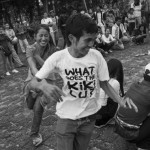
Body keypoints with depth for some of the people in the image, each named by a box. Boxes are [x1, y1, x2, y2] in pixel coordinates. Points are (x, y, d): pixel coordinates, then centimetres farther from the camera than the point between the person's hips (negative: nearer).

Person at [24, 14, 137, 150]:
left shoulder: (97, 56, -14)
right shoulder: (57, 58, -19)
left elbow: (104, 83, -2)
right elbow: (32, 83, -15)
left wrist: (120, 101, -18)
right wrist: (43, 85, -39)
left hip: (89, 117, 2)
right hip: (66, 118, -2)